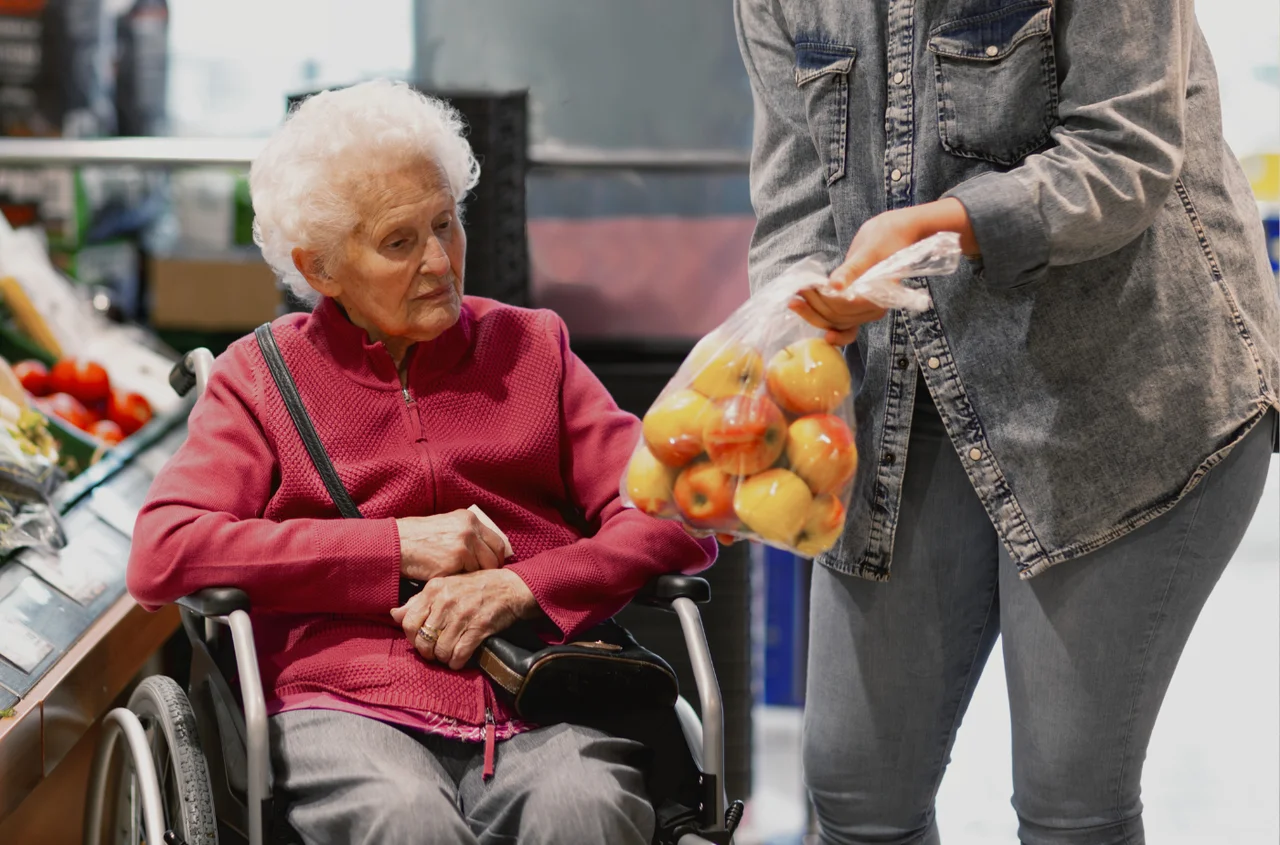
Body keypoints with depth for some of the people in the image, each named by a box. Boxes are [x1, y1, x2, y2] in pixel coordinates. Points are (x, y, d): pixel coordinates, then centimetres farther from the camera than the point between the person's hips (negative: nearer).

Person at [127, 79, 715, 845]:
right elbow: (163, 554, 0)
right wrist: (397, 549, -3)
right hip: (349, 704, -1)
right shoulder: (261, 374, 16)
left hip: (539, 714, 1)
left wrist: (521, 587, -8)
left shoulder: (532, 347, 21)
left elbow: (677, 519, 11)